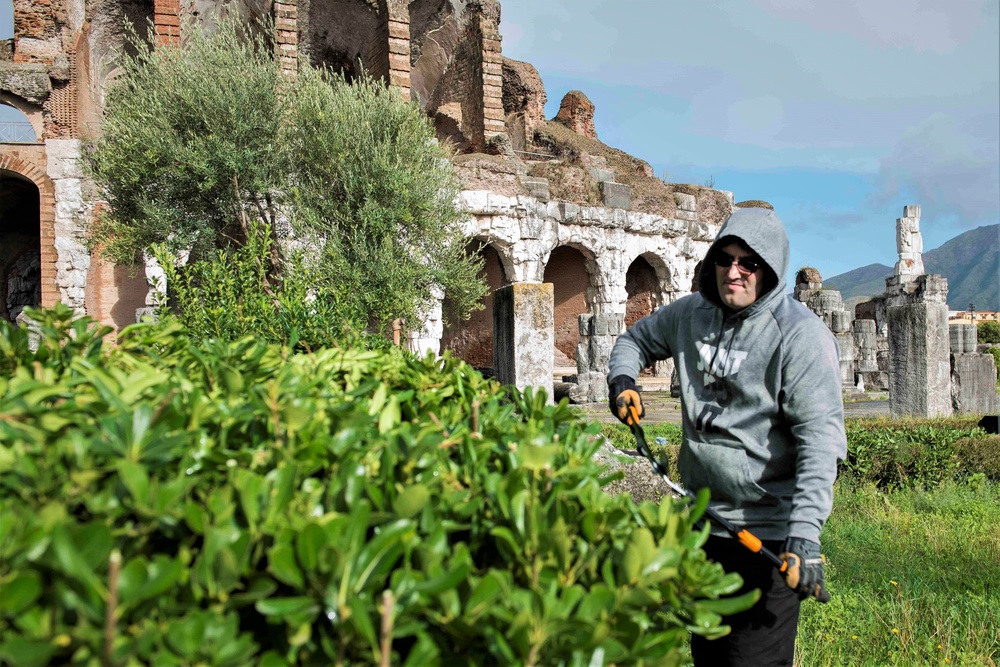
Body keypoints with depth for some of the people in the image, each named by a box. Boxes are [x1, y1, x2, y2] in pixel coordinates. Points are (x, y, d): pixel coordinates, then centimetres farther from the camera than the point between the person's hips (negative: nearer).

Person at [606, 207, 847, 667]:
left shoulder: (801, 335, -15)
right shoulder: (691, 313, 4)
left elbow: (821, 438, -23)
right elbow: (637, 338, 23)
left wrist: (804, 534, -32)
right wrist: (621, 377, 1)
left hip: (768, 532, -6)